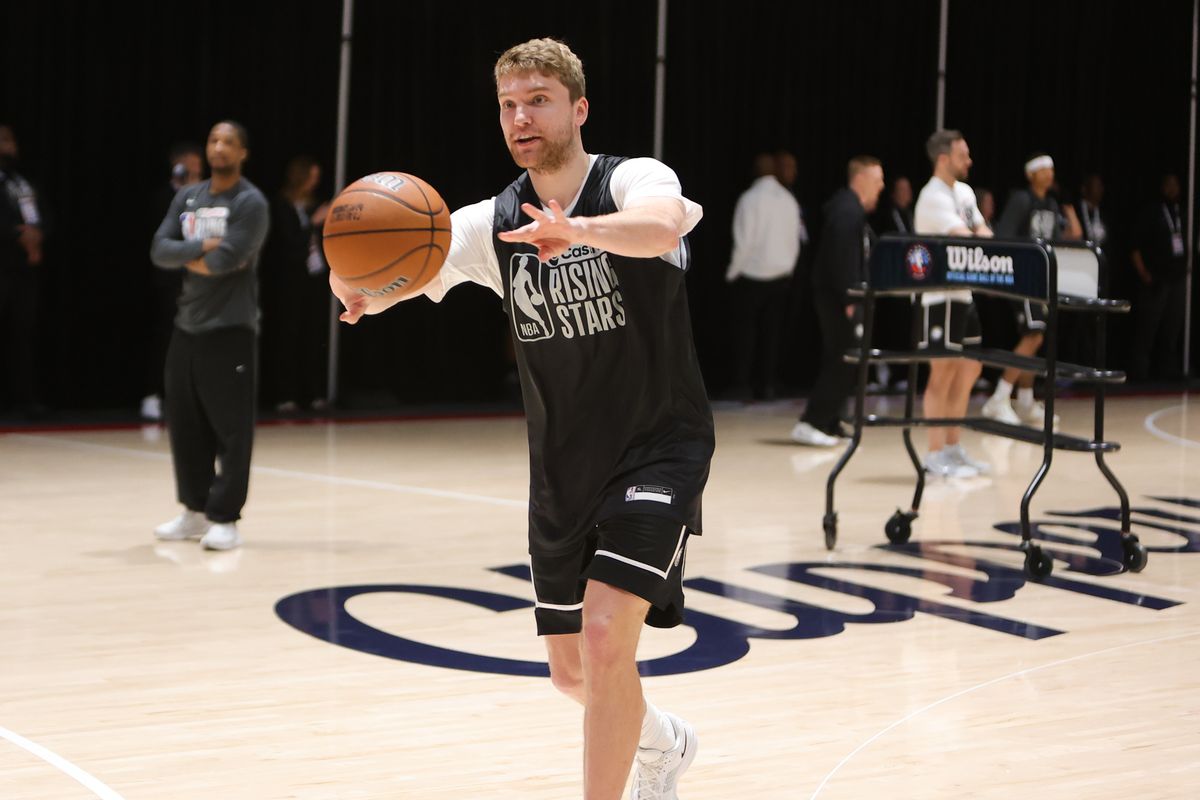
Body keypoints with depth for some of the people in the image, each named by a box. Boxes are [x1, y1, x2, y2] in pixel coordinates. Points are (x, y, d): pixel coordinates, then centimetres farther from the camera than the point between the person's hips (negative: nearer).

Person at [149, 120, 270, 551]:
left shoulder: (250, 203, -9)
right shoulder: (188, 198, 12)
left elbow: (227, 260, -20)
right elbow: (159, 249, 2)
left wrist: (188, 257, -3)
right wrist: (201, 249, -13)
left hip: (231, 329, -7)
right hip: (187, 326, 7)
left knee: (230, 428, -5)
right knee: (184, 422, 11)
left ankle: (224, 518, -2)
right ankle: (195, 511, 22)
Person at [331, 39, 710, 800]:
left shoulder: (632, 180, -15)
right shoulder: (493, 223, -2)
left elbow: (660, 224, -40)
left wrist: (581, 230, -61)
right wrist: (357, 284, -38)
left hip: (658, 452, -5)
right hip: (562, 471, 6)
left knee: (604, 636, -21)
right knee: (573, 668, 13)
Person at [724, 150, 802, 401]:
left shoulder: (750, 198, -12)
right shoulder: (789, 200, 2)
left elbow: (743, 241, -13)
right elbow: (795, 241, 8)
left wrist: (733, 272, -2)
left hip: (751, 276, -4)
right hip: (780, 275, 4)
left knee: (744, 330, 2)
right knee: (771, 331, 7)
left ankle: (741, 385, 0)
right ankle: (767, 385, 6)